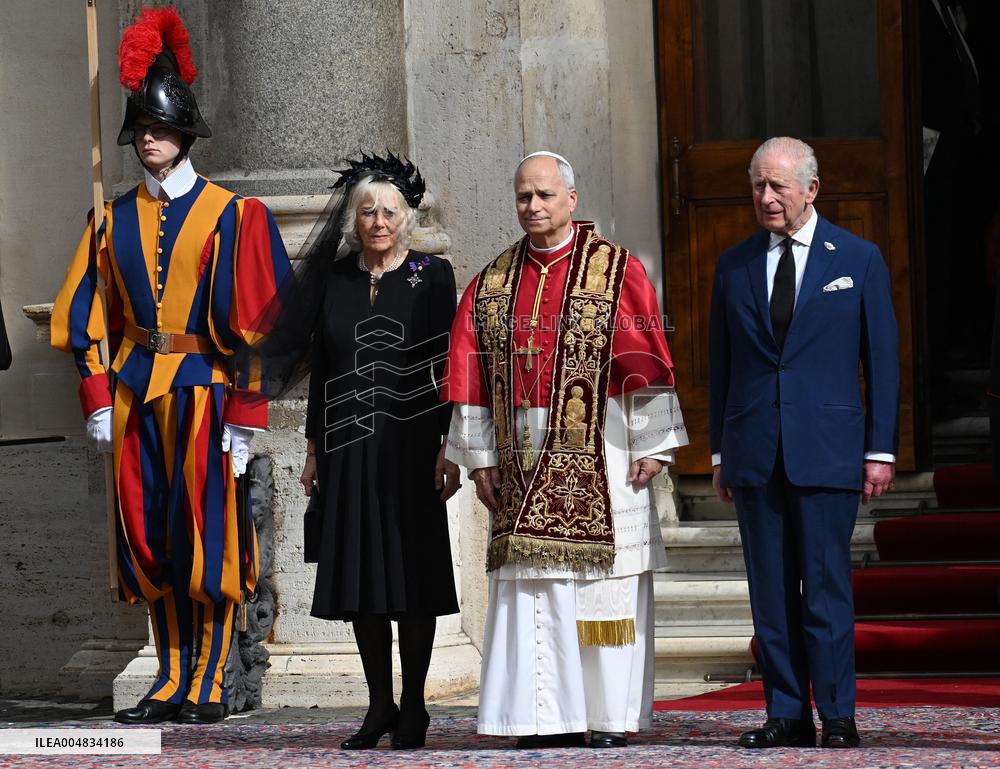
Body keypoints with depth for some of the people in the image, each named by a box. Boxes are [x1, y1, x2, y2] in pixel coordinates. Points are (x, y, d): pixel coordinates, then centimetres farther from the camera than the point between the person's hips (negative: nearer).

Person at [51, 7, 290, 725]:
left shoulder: (229, 216, -2)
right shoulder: (117, 220, 12)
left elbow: (253, 317, -5)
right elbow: (88, 311, 13)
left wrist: (244, 413, -10)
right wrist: (98, 397, 3)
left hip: (203, 388, -4)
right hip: (137, 390, 5)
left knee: (208, 539, -5)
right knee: (150, 541, 5)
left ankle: (208, 684, 2)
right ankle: (172, 682, 12)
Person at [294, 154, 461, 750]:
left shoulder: (431, 276, -1)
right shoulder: (335, 280, 10)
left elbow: (448, 365, -4)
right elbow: (320, 368, 13)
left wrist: (448, 446, -11)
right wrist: (314, 448, 10)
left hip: (411, 444, -4)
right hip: (349, 449, 4)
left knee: (412, 568, -2)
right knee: (359, 571, 4)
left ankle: (413, 706, 6)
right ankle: (380, 705, 12)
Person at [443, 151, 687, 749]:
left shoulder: (617, 271, 0)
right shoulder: (493, 283, 11)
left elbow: (646, 363, -5)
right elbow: (472, 377, 10)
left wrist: (651, 447, -10)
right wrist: (479, 456, 5)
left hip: (599, 452, -3)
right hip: (523, 456, 3)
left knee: (603, 581, -2)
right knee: (532, 585, 0)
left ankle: (611, 715, 3)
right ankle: (548, 717, 3)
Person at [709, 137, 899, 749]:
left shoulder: (859, 260, 4)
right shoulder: (734, 266, 11)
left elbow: (883, 360, 4)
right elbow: (721, 365, 14)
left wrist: (881, 449, -2)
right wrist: (720, 452, 10)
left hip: (826, 449, -3)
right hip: (754, 455, 3)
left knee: (826, 584, -6)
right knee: (770, 589, 3)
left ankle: (838, 716, -1)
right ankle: (787, 715, 8)